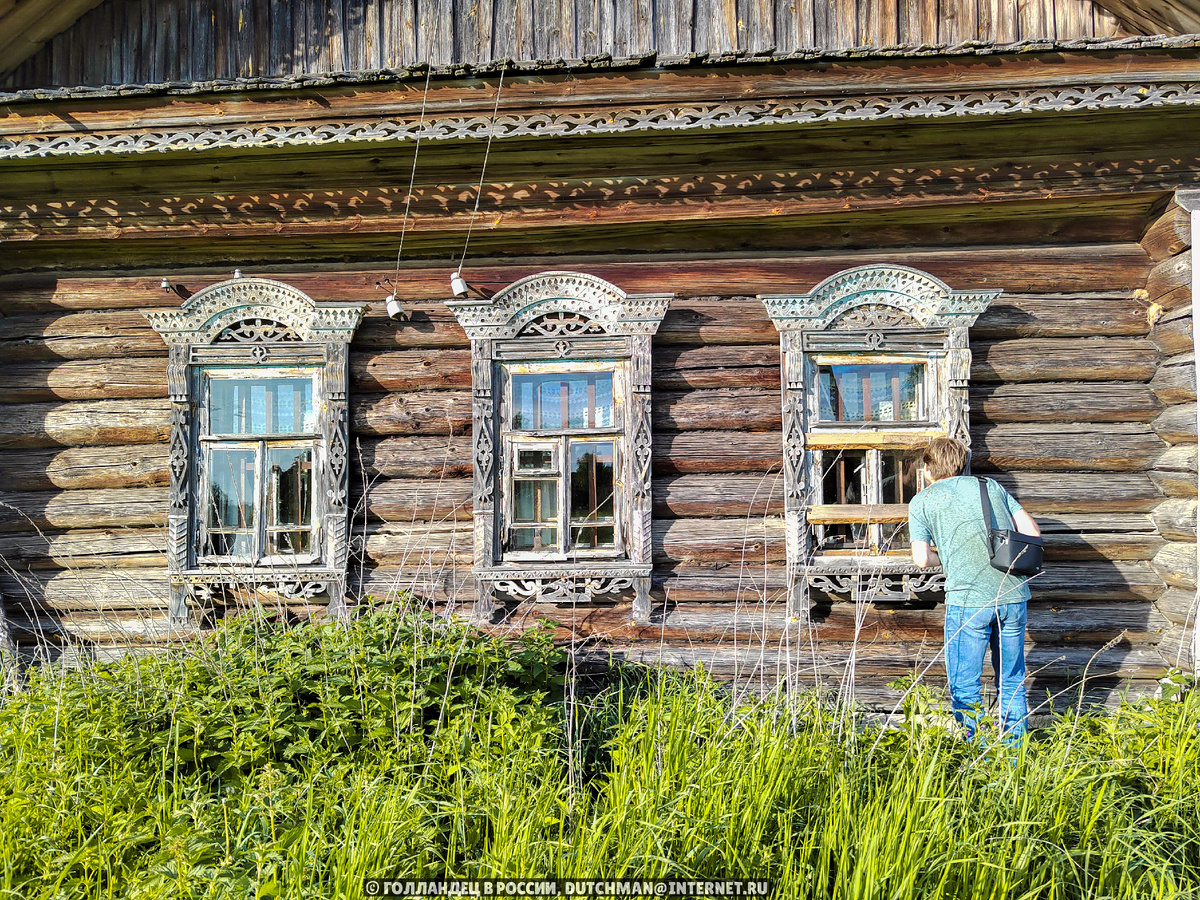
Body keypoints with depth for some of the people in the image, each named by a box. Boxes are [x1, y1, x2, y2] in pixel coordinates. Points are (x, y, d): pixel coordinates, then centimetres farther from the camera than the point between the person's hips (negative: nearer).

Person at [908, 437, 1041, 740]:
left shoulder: (921, 502, 6)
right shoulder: (990, 485, 15)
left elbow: (922, 559, -2)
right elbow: (1032, 531, 11)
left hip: (969, 598, -4)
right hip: (1014, 593, 5)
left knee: (965, 687, 7)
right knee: (1012, 681, 18)